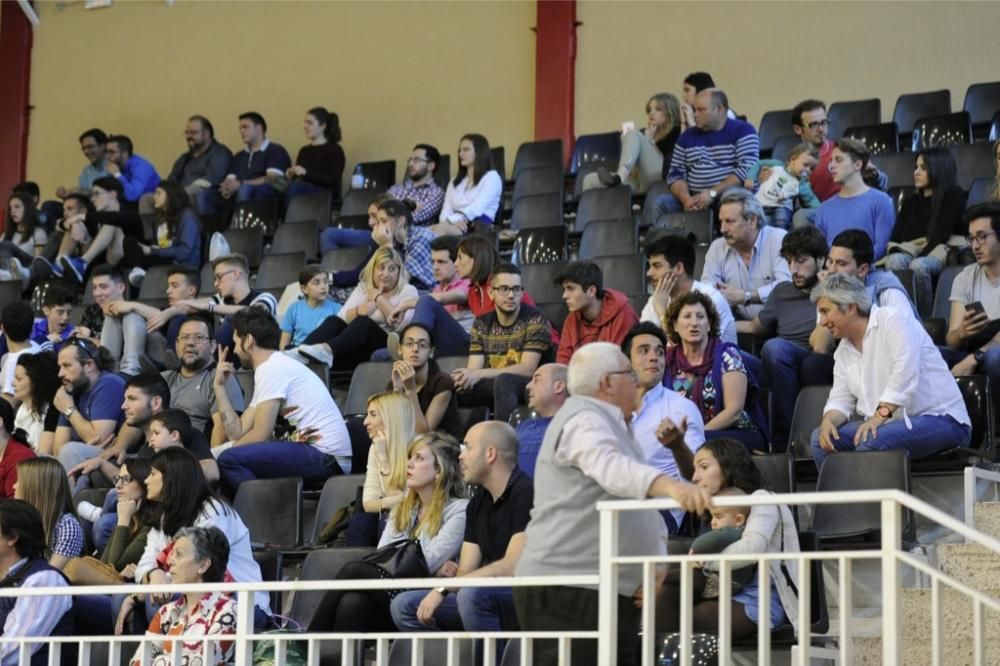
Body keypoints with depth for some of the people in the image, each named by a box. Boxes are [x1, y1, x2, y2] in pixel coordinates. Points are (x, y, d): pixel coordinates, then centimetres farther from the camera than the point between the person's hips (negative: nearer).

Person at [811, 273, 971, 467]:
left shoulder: (892, 320, -9)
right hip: (889, 424, 8)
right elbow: (841, 399, 13)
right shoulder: (843, 351, 16)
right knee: (821, 438, -7)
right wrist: (828, 421, -10)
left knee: (871, 441, -33)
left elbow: (905, 373, -22)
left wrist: (879, 416, -29)